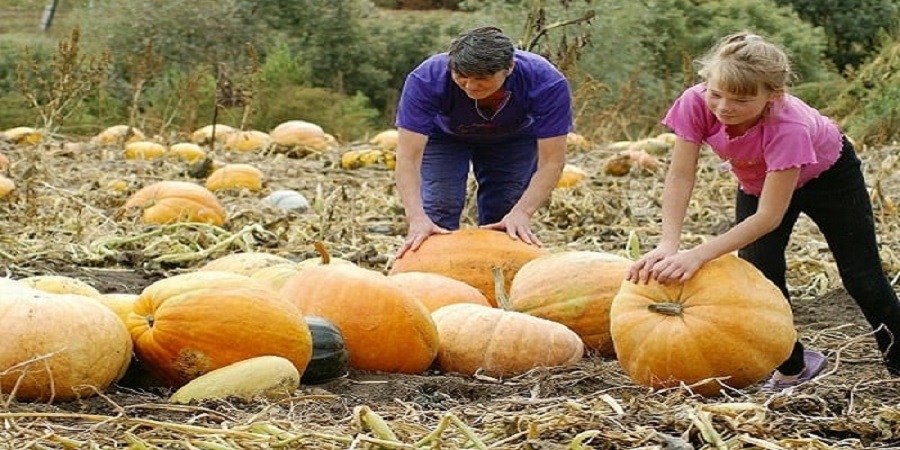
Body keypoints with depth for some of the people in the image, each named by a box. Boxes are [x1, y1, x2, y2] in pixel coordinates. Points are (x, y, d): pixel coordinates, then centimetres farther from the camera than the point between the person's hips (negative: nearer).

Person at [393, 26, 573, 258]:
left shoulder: (547, 84, -38)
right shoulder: (426, 80, -40)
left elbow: (551, 161, -35)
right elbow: (408, 158, -40)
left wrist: (521, 213, -49)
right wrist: (416, 218, -54)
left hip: (514, 138, 1)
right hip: (444, 135, 0)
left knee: (501, 216, -10)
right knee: (440, 207, -17)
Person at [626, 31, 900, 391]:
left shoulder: (788, 126, -47)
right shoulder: (696, 103, -36)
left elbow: (769, 216, -45)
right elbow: (680, 177, -32)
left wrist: (699, 255, -53)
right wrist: (668, 246, -46)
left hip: (826, 170, -3)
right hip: (757, 180, 4)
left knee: (861, 276, 4)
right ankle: (792, 366, 10)